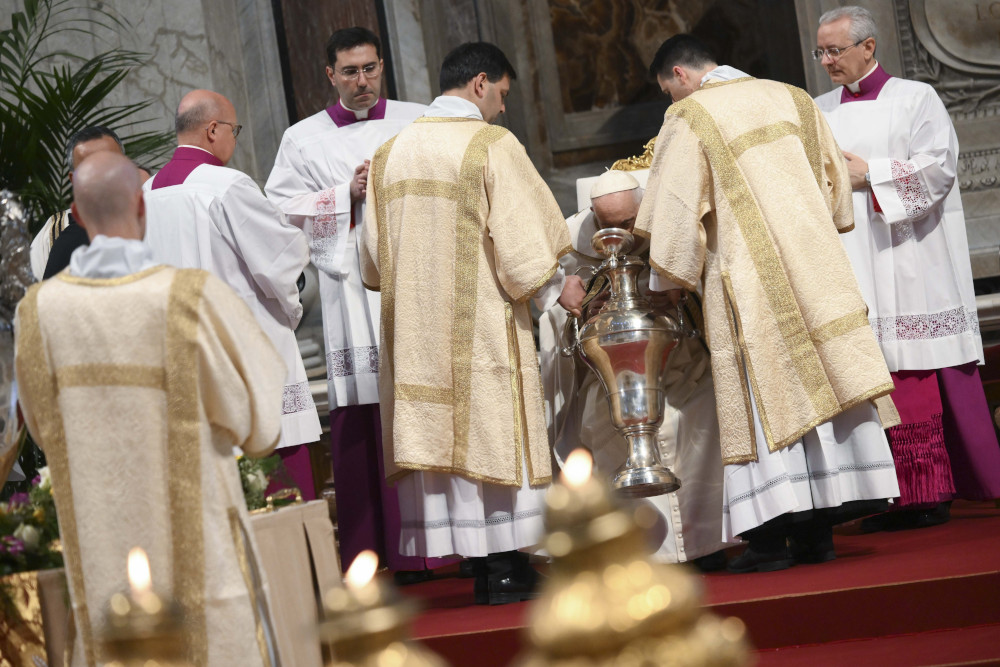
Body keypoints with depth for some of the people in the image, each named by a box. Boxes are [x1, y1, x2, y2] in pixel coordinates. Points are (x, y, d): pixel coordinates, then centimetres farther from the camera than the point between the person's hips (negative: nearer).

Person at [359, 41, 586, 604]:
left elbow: (377, 250, 14)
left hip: (417, 320, 6)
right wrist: (557, 287, 3)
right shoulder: (491, 145, -9)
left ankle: (481, 567, 9)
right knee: (491, 425, 0)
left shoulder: (391, 152, 10)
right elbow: (521, 235, -11)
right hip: (481, 319, -6)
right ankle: (504, 567, 2)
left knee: (440, 423, 6)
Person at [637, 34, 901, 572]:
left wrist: (667, 282, 8)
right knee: (819, 386, 5)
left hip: (746, 277, -5)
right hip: (813, 266, 5)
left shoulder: (688, 119, -4)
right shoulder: (792, 100, 13)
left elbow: (674, 209, -5)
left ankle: (770, 537, -4)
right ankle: (817, 533, 6)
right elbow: (834, 181, 18)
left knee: (763, 399, -2)